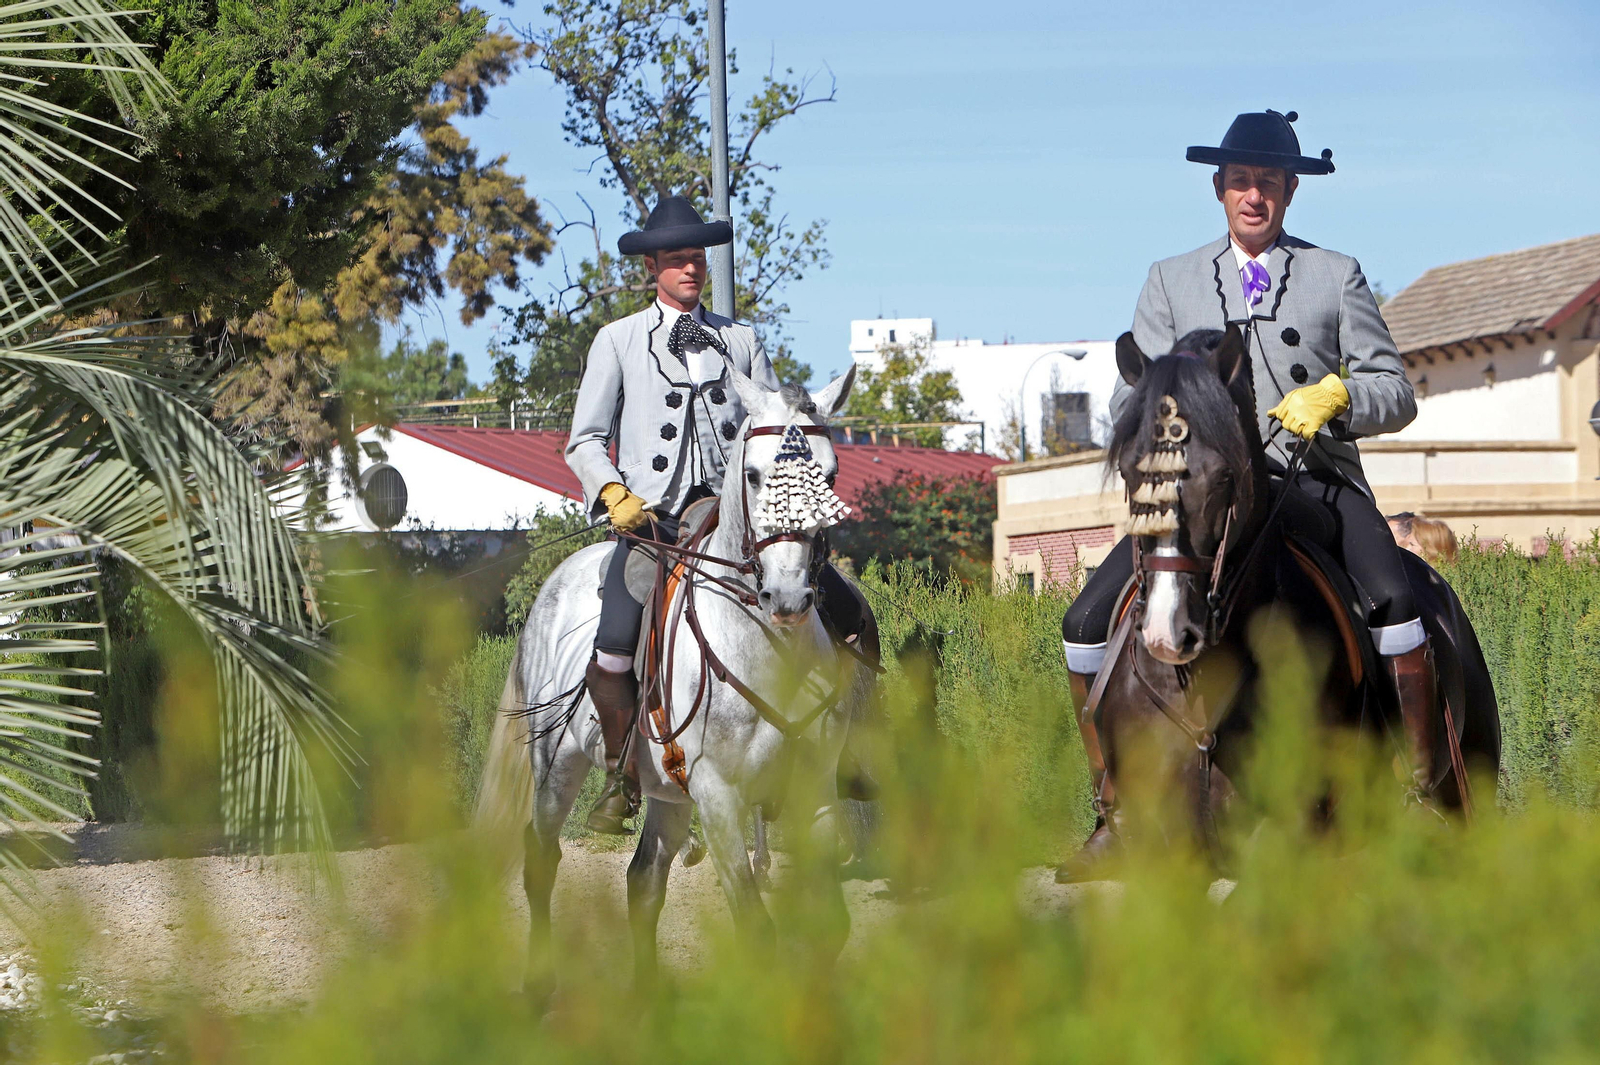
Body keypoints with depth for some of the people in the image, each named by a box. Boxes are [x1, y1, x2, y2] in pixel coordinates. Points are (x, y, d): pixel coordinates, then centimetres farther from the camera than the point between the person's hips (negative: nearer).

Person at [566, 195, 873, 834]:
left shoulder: (740, 341, 17)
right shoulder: (618, 342, 11)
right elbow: (585, 440, 8)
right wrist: (616, 495, -11)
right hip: (652, 514, -2)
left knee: (852, 615, -10)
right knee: (611, 655, -22)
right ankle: (623, 779, 1)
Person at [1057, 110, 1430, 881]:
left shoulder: (1337, 276, 12)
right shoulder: (1171, 281, 17)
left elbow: (1395, 392, 6)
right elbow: (1131, 399, 11)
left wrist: (1337, 395, -15)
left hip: (1317, 481, -2)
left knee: (1395, 604, -31)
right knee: (1087, 623, -15)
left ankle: (1421, 801, -24)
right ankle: (1113, 816, -5)